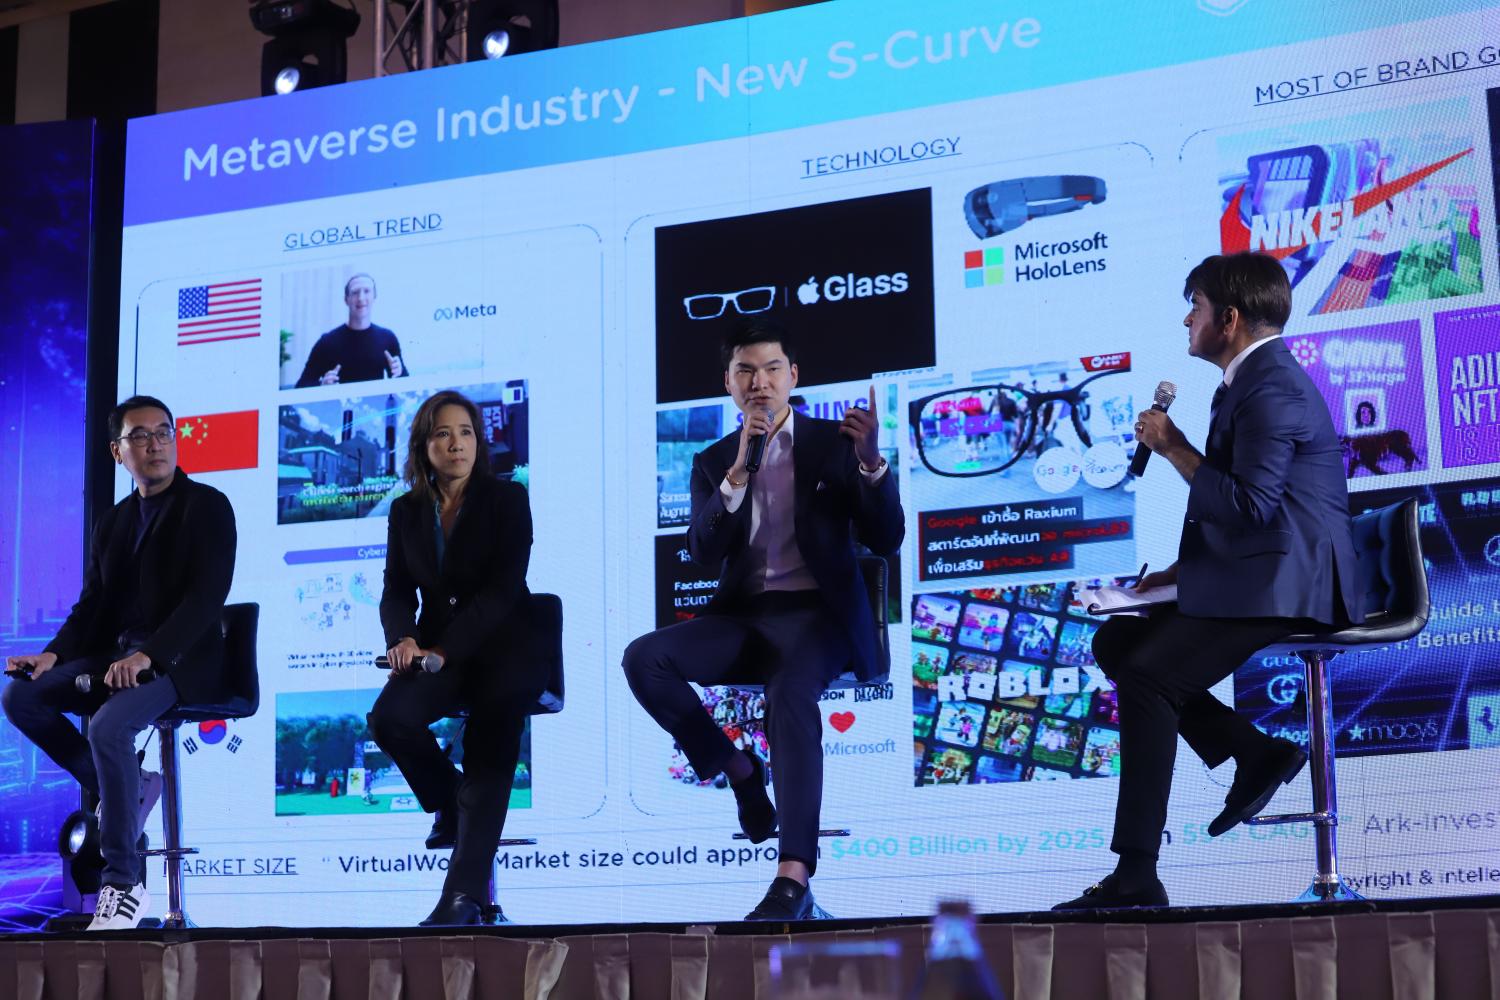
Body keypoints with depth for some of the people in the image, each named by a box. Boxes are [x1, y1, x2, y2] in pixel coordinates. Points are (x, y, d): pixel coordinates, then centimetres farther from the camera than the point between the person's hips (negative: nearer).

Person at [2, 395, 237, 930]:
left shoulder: (207, 506, -3)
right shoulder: (112, 522, 17)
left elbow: (207, 596, -15)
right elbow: (92, 605, 16)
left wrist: (148, 655, -27)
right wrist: (54, 654, -4)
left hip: (182, 661, -7)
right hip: (117, 656, 7)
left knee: (110, 723, -33)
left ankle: (122, 885, -26)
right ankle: (126, 787, 0)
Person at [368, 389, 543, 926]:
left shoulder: (508, 498, 0)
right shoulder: (407, 510, 11)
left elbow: (503, 590, -10)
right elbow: (396, 591, 9)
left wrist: (445, 649, -21)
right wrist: (402, 639, -15)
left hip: (499, 647, -3)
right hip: (437, 652, 3)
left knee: (492, 730, -28)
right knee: (391, 717, -26)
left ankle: (466, 892, -32)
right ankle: (449, 802, 6)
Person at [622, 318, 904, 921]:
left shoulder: (833, 443, 7)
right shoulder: (713, 462, 13)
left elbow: (886, 540, -1)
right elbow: (703, 552, -2)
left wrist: (870, 462, -17)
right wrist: (738, 472, -14)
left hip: (816, 615, -3)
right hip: (743, 617, 4)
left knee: (790, 690, -37)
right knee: (643, 658, -24)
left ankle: (794, 878, -43)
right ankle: (736, 768, -3)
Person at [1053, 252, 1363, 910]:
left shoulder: (1272, 388, -15)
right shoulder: (1251, 380, 18)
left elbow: (1249, 505, -23)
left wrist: (1173, 448, -14)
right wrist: (1184, 568, 12)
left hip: (1281, 584, -11)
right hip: (1250, 576, 11)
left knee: (1147, 677, -20)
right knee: (1115, 642, 9)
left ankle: (1136, 875, -20)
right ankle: (1256, 755, 5)